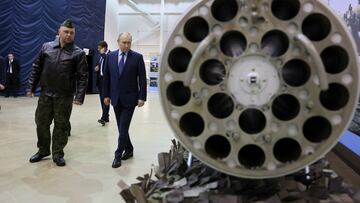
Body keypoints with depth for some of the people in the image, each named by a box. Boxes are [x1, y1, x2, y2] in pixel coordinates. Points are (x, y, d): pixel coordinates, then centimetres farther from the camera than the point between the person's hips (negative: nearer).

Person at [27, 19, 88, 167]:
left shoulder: (78, 53, -5)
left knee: (61, 125, 6)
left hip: (65, 96, -3)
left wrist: (79, 96, -16)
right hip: (46, 94, 3)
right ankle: (43, 150, 32)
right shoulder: (46, 47, 4)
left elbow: (83, 76, -9)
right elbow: (36, 68, 9)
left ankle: (58, 154, 21)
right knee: (41, 122, 12)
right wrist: (31, 87, 6)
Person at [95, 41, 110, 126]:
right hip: (100, 79, 9)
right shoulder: (101, 55, 18)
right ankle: (106, 116, 18)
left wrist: (103, 53, -17)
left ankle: (104, 118, -11)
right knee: (102, 99, 11)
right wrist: (97, 67, 6)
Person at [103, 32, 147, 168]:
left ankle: (118, 155, 5)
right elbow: (106, 77, 9)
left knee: (123, 128, -5)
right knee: (121, 127, 12)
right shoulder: (111, 56, 5)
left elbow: (142, 79, -5)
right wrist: (106, 95, 6)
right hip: (116, 98, 4)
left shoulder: (137, 57, -5)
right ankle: (129, 149, 29)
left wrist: (142, 97, -10)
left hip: (130, 98, -4)